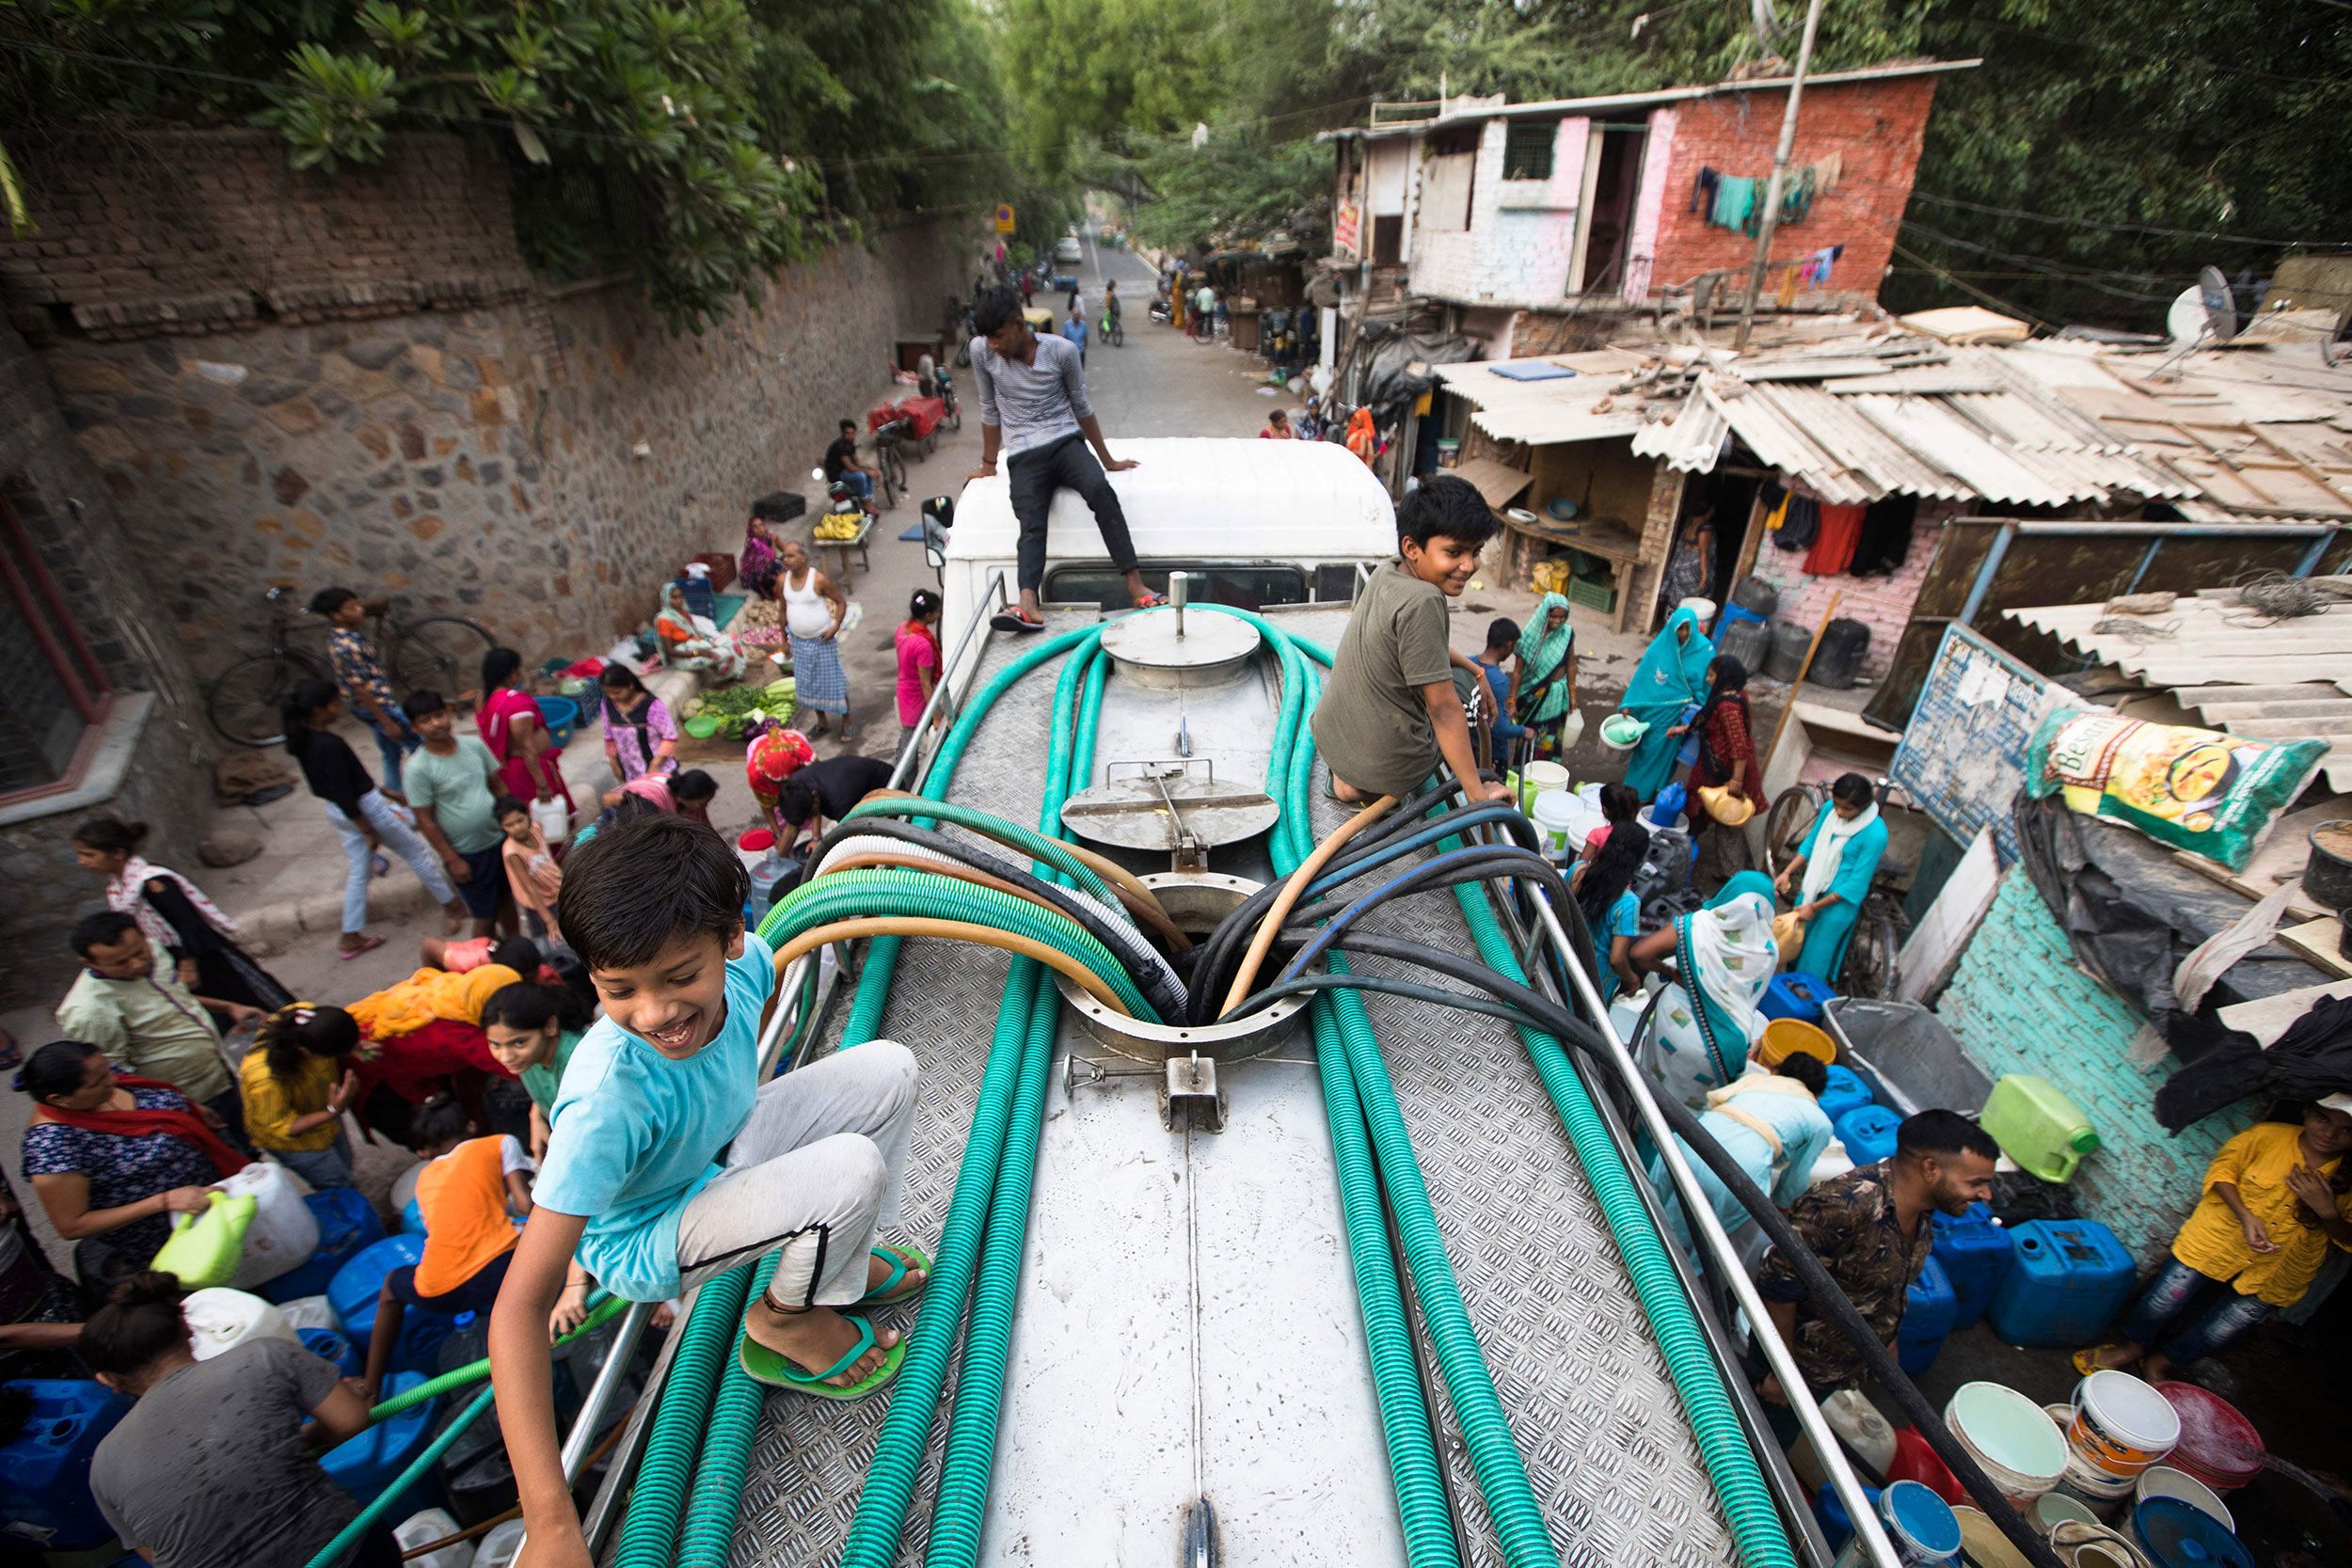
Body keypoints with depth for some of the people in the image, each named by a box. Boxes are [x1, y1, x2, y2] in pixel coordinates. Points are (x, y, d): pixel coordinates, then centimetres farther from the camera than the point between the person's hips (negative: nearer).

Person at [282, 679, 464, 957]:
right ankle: (452, 906, 23)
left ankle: (352, 937, 24)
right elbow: (343, 794, -25)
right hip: (363, 808, -9)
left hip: (336, 811, 9)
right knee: (417, 851, 10)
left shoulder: (303, 739, 1)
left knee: (359, 870, 18)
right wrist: (368, 832, -17)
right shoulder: (328, 744, -28)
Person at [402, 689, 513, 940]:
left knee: (506, 900, 20)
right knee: (485, 915, 8)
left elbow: (497, 785, 6)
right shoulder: (419, 768, -17)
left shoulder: (474, 745, -5)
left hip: (500, 840, 4)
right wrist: (452, 860, -11)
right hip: (466, 854, -4)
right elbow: (425, 820, -12)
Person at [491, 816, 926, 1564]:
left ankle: (841, 1259, 11)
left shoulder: (746, 963, -25)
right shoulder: (607, 1100, -40)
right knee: (853, 1171, -29)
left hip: (722, 1154, 6)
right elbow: (520, 1305, -35)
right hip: (649, 1240, -6)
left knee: (886, 1068, -5)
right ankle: (785, 1321, 2)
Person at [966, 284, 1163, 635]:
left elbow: (1082, 407, 10)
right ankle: (1028, 605, -51)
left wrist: (1107, 459, 16)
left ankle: (1136, 585, -36)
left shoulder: (1061, 351, -1)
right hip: (1024, 457, 1)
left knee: (1100, 491, -32)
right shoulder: (981, 352, 3)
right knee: (1032, 526, -27)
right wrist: (988, 464, 22)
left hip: (1065, 442, 0)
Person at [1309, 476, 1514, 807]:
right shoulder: (1423, 601, -27)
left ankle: (1345, 775, 18)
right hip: (1387, 765, -7)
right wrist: (1477, 793, -18)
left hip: (1328, 736, 7)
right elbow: (1443, 708, -25)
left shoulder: (1385, 574, -1)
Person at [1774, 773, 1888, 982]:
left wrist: (1814, 907, -16)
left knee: (1815, 955, 7)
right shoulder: (1831, 808, -9)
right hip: (1812, 888, 6)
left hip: (1838, 902, -6)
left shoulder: (1875, 834, -25)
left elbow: (1856, 885, -19)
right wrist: (1786, 873, -4)